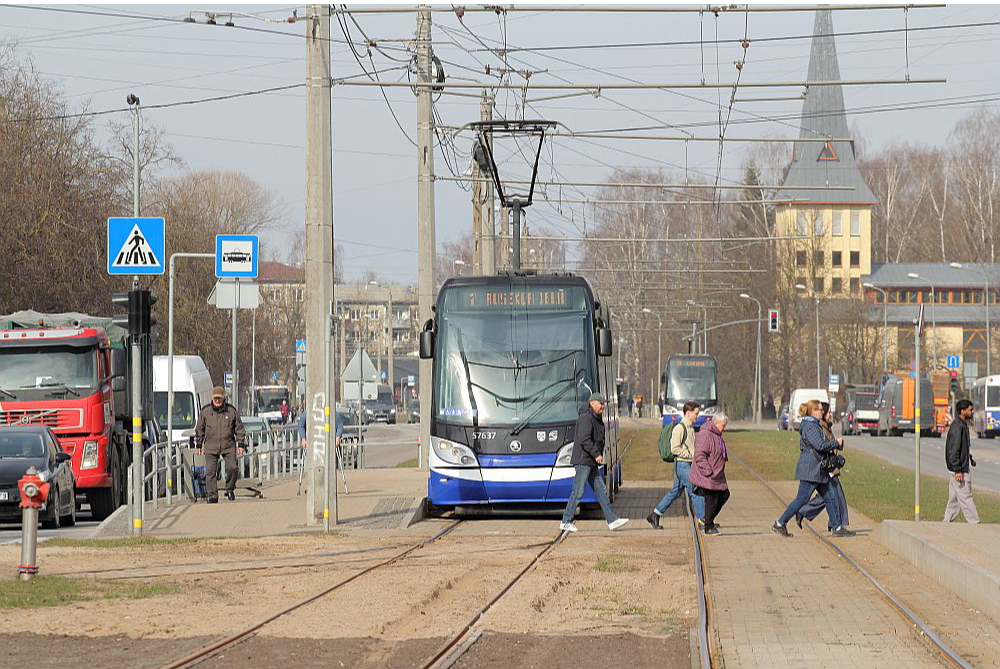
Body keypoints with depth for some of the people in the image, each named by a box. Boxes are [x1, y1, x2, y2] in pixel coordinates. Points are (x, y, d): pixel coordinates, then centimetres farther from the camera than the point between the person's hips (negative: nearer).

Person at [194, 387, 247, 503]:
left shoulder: (231, 410, 3)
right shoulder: (205, 411, 3)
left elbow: (239, 428, 9)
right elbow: (200, 429, 13)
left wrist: (241, 444, 5)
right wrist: (198, 445, 13)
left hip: (228, 446, 0)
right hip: (210, 447, 0)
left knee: (232, 468, -10)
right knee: (210, 472, -7)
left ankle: (230, 489, 14)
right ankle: (212, 496, -2)